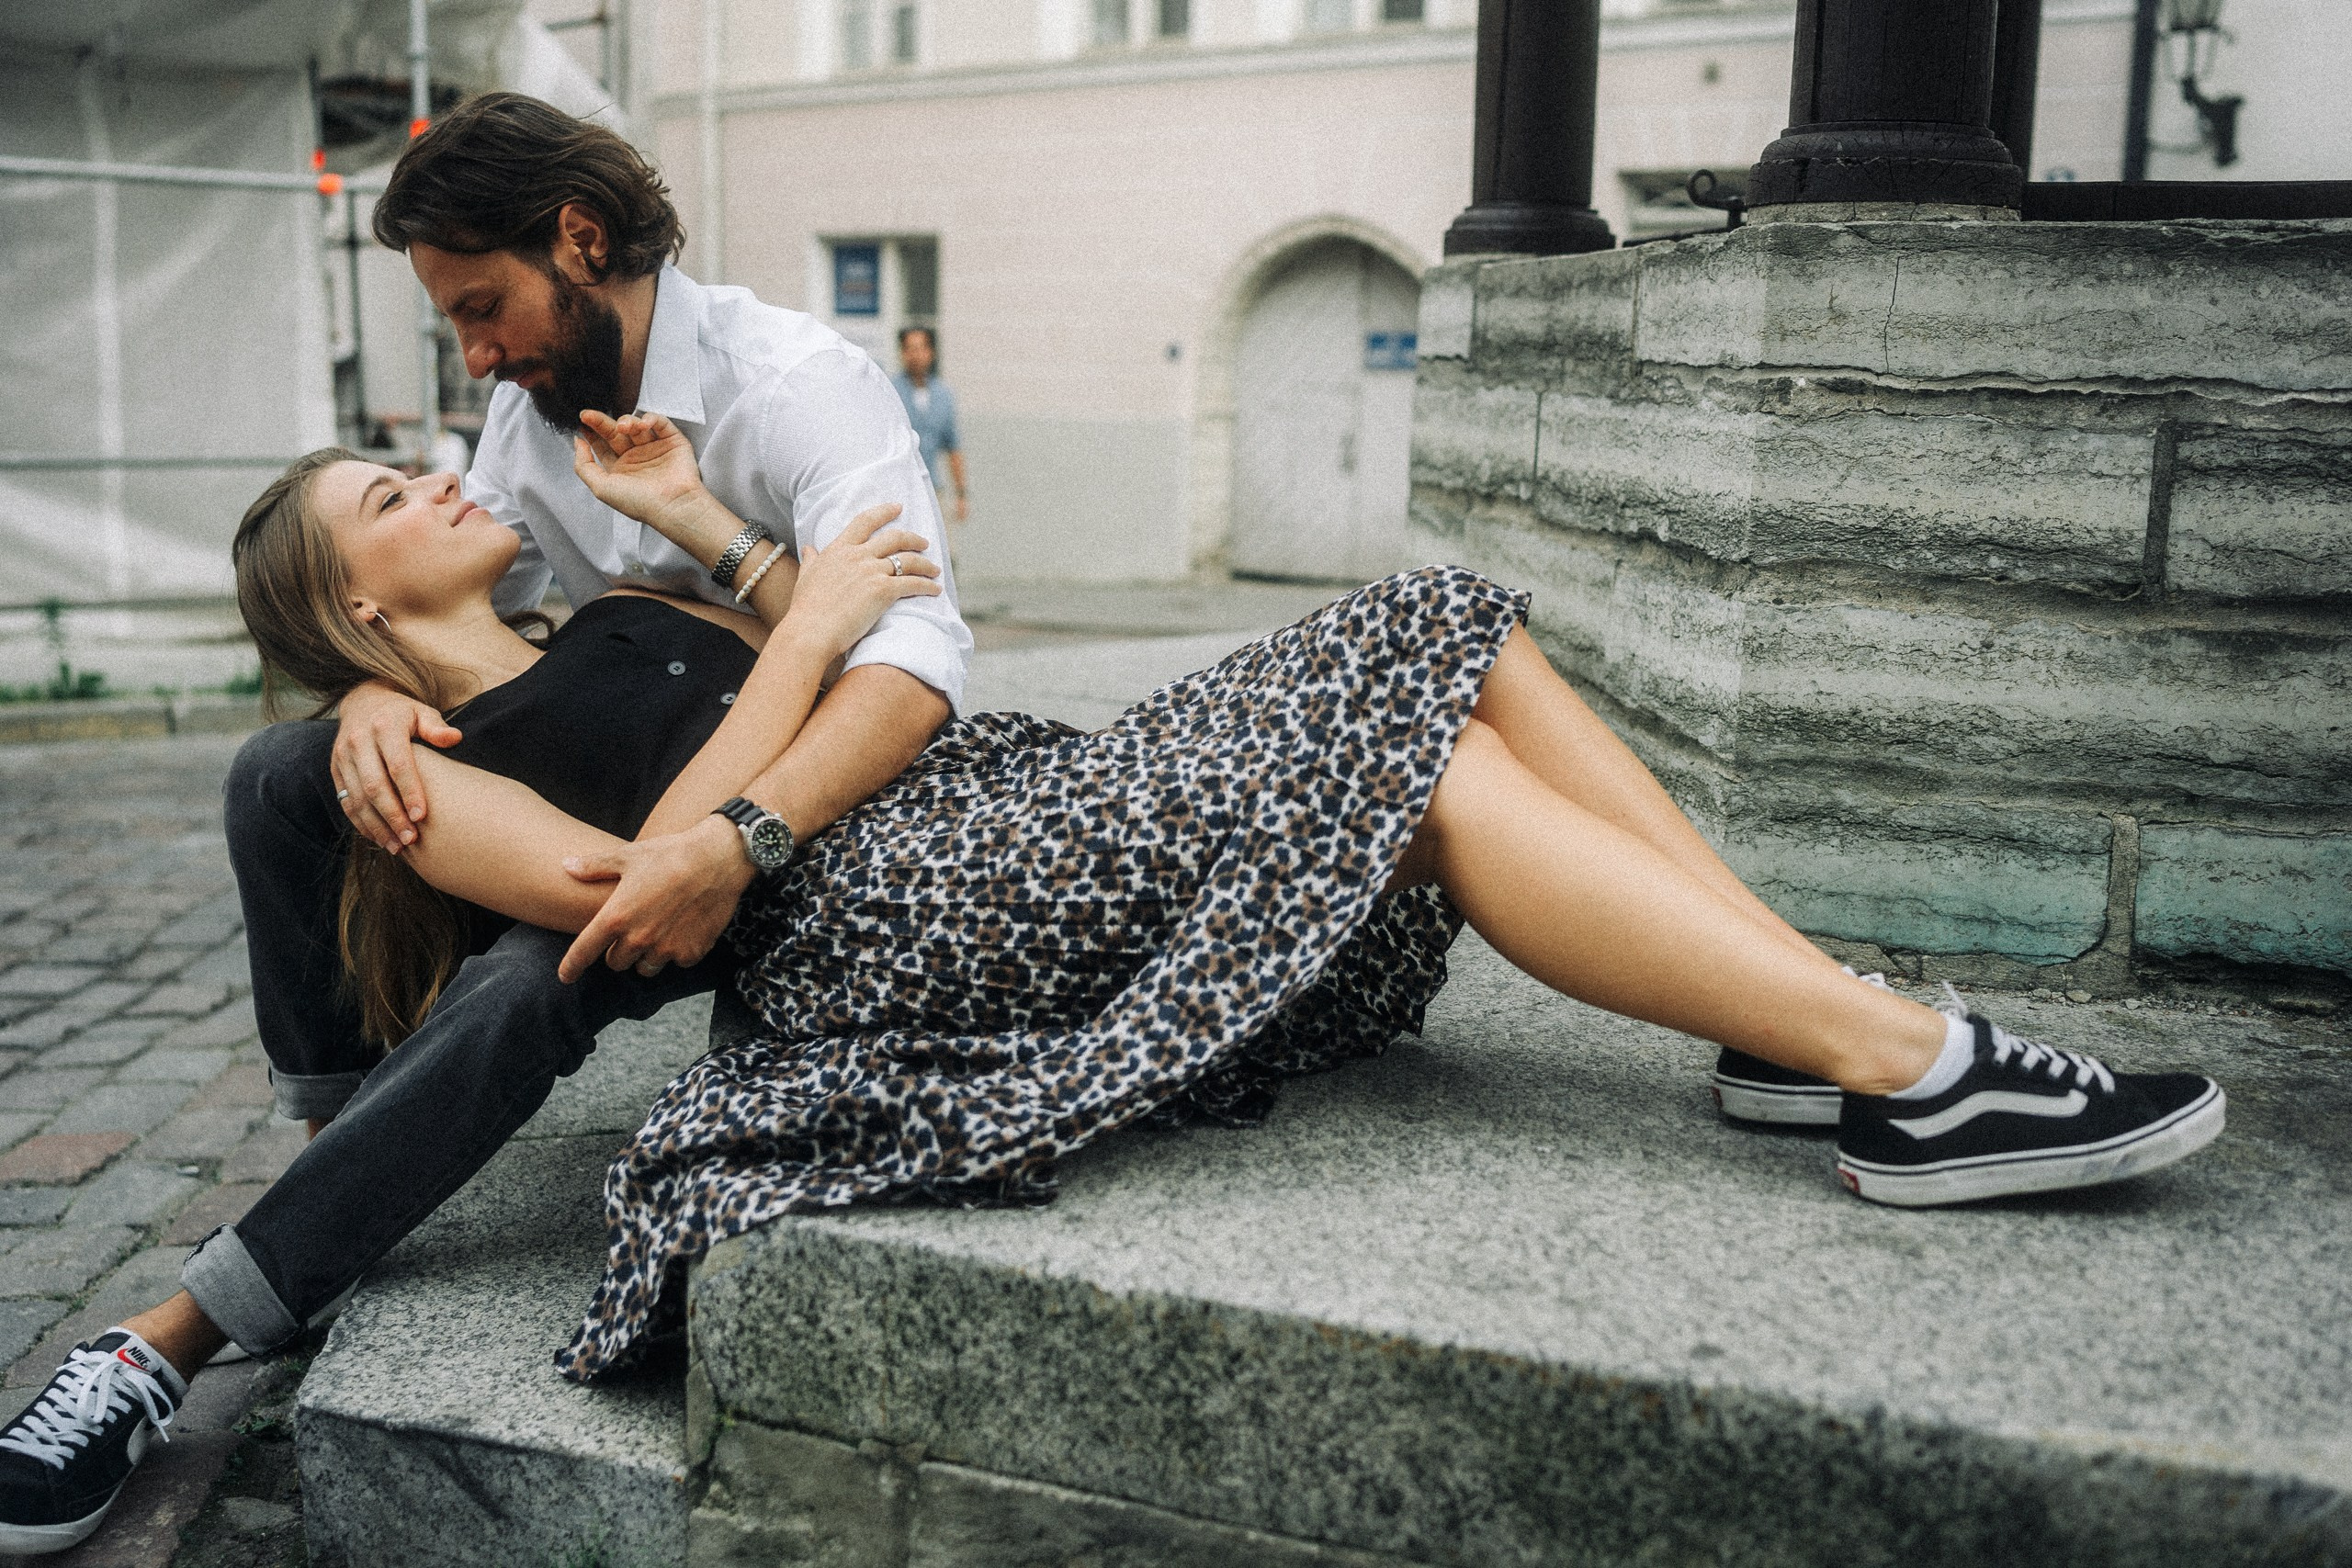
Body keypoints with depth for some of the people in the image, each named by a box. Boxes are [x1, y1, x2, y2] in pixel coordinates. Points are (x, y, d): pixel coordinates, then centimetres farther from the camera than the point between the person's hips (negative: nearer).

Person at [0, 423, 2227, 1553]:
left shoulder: (606, 627, 31)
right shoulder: (426, 770, 7)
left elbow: (871, 679, 26)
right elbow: (638, 878, -10)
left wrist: (700, 520, 22)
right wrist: (805, 625, -5)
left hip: (1010, 823, 9)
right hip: (877, 925, -8)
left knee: (1443, 638, -7)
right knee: (1401, 751, -25)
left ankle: (1820, 1020, -11)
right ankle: (1910, 1076, -28)